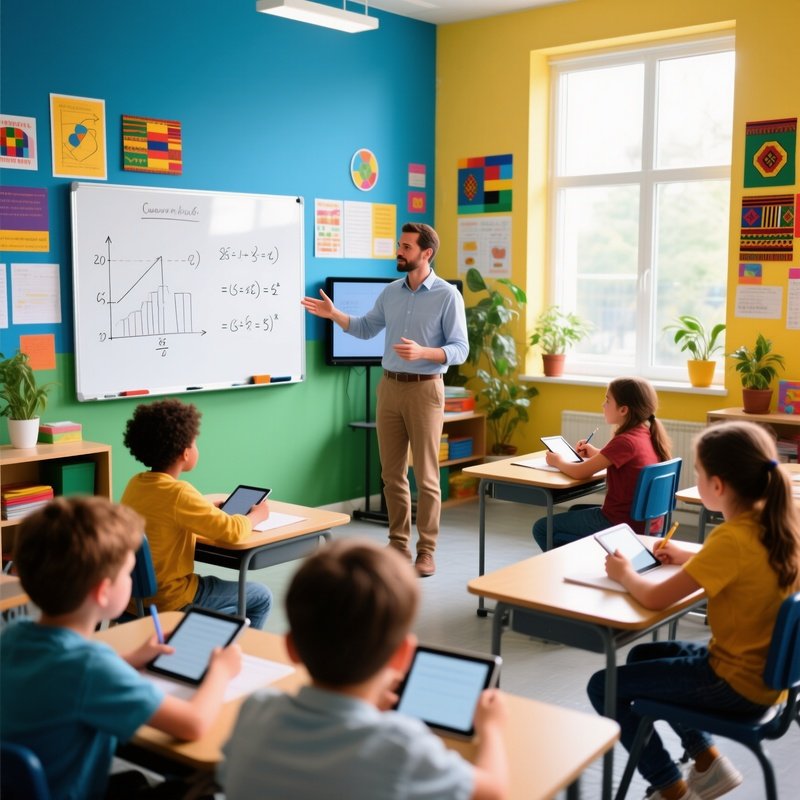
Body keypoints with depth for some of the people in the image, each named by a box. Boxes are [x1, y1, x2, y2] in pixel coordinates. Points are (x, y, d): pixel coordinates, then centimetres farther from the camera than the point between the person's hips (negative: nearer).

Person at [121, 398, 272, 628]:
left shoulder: (135, 484, 0)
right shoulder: (178, 493, -24)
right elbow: (232, 531, -22)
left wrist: (212, 507, 12)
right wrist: (256, 515, -2)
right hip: (168, 602, -8)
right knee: (260, 597, 10)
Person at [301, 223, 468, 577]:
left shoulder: (448, 296, -7)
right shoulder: (390, 292, 9)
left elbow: (460, 349, -10)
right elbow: (366, 328, 20)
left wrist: (422, 352, -26)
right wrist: (333, 314, 6)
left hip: (424, 389, -5)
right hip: (389, 387, 5)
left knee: (425, 475, -1)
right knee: (392, 473, 9)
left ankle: (426, 551, 7)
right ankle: (398, 543, 19)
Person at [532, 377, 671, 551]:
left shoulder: (625, 441, -24)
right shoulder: (649, 435, 1)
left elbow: (579, 472, -19)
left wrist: (558, 461, 1)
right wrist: (596, 453, 11)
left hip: (622, 523, -9)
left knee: (542, 528, 2)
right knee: (575, 511, 34)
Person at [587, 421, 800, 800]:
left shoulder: (732, 538, -29)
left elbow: (654, 598, -25)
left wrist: (624, 573, -6)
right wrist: (690, 557, 10)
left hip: (738, 683, -9)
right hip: (765, 670, 9)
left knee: (603, 685, 1)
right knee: (642, 656, 26)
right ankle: (709, 763, 25)